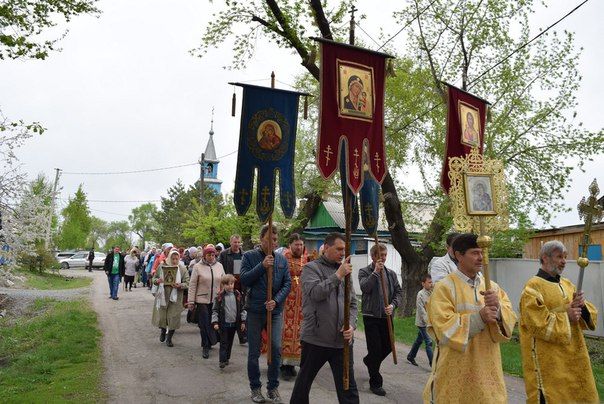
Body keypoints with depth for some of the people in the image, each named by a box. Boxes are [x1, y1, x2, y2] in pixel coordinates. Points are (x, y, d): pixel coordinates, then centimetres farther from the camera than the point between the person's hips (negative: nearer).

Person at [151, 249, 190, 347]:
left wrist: (180, 285, -22)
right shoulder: (161, 266, 2)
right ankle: (162, 331, 40)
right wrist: (157, 281, -14)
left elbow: (187, 283, -2)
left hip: (175, 298, -1)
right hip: (162, 296, 1)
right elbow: (154, 278, 9)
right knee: (161, 316, 7)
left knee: (173, 318, 1)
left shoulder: (183, 269, -2)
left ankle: (169, 338, 21)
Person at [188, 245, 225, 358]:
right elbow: (192, 285, -3)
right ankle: (206, 347, 10)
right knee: (204, 324, 0)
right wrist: (191, 301, -5)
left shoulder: (219, 266, 6)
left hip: (216, 300, 3)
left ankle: (208, 343, 27)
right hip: (202, 300, -3)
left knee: (214, 323, 8)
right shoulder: (197, 266, -3)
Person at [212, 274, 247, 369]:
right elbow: (215, 310, -5)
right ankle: (222, 360, 4)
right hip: (223, 324, -3)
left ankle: (227, 358, 26)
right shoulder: (220, 296, -7)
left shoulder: (237, 295, 1)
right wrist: (215, 322, -12)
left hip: (234, 323, 3)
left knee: (230, 342, 14)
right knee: (223, 343, -1)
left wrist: (243, 321, 4)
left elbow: (242, 309, 7)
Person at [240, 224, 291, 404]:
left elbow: (287, 284, 0)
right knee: (254, 352, 8)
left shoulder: (282, 259, 4)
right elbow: (244, 279, -12)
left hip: (275, 310, 2)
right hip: (255, 310, -2)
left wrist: (276, 301, -15)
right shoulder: (249, 256, -3)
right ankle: (255, 387, 24)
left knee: (276, 348, 0)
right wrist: (262, 266, -22)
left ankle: (273, 387, 18)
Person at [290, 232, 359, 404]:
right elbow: (315, 293, -22)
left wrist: (351, 325, -4)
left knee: (348, 388, 4)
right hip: (315, 338, -4)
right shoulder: (311, 268, -4)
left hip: (342, 341, 4)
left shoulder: (345, 271, 11)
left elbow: (352, 303, 12)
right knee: (304, 381, 16)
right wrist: (337, 276, -23)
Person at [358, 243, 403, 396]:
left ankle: (369, 361, 43)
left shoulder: (391, 273, 11)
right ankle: (375, 383, 13)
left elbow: (399, 292, 6)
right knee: (375, 349, 0)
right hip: (371, 316, -4)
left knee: (388, 346, 13)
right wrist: (376, 272, -22)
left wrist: (393, 305, -11)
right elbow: (364, 287, -19)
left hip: (386, 316, 5)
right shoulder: (364, 271, -2)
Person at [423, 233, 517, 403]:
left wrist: (497, 309, -23)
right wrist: (479, 317, -24)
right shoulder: (444, 287, -9)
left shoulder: (493, 287, 7)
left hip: (487, 369, 5)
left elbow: (509, 319, -3)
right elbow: (444, 326, -17)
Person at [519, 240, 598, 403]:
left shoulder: (568, 284, 12)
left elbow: (589, 315, 12)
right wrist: (566, 316, -15)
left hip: (573, 357, 8)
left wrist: (582, 306, -9)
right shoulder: (533, 287, -12)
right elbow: (537, 324, -20)